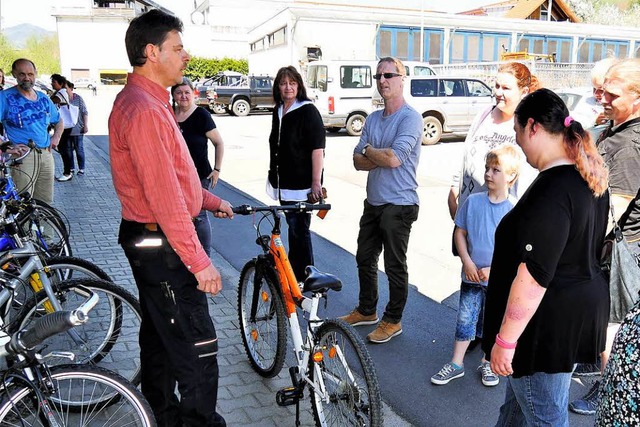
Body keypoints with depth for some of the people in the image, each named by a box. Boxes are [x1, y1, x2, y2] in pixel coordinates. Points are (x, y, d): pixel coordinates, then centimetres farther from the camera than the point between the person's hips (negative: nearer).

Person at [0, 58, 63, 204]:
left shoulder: (43, 98, 16)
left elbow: (59, 122, 31)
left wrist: (56, 137, 11)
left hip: (46, 154, 6)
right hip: (21, 157, -6)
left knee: (46, 203, 11)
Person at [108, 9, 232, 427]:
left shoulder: (150, 102, 13)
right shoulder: (143, 110, -22)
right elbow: (164, 196, -26)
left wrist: (211, 201, 23)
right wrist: (199, 260, -23)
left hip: (151, 240, 11)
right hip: (161, 245, -11)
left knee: (160, 336, 21)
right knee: (198, 348, -3)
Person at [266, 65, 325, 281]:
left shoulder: (307, 110, -11)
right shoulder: (278, 111, 12)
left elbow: (317, 148, -16)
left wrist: (316, 182, -21)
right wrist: (274, 174, 24)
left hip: (302, 184, -7)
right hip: (284, 182, 8)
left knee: (299, 231, -4)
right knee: (293, 228, 16)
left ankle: (304, 278, 8)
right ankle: (294, 274, 28)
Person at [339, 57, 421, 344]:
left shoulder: (410, 118, -13)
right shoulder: (373, 118, 10)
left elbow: (394, 158, -25)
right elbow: (358, 161, 3)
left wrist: (368, 150, -8)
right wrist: (382, 157, -15)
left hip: (398, 205, -8)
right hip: (373, 202, 8)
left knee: (395, 266, 4)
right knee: (365, 259, 18)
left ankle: (393, 321, 21)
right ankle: (366, 311, 36)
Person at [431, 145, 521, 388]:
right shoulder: (473, 201, -5)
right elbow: (460, 232, 2)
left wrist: (493, 269, -15)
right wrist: (467, 263, -7)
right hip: (472, 275, 1)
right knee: (465, 319, 8)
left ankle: (487, 363, 32)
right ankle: (456, 364, 21)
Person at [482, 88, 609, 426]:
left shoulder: (550, 191, -27)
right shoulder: (590, 179, 5)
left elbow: (533, 277, -28)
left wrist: (505, 339, -21)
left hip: (549, 324, -10)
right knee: (520, 399, 26)